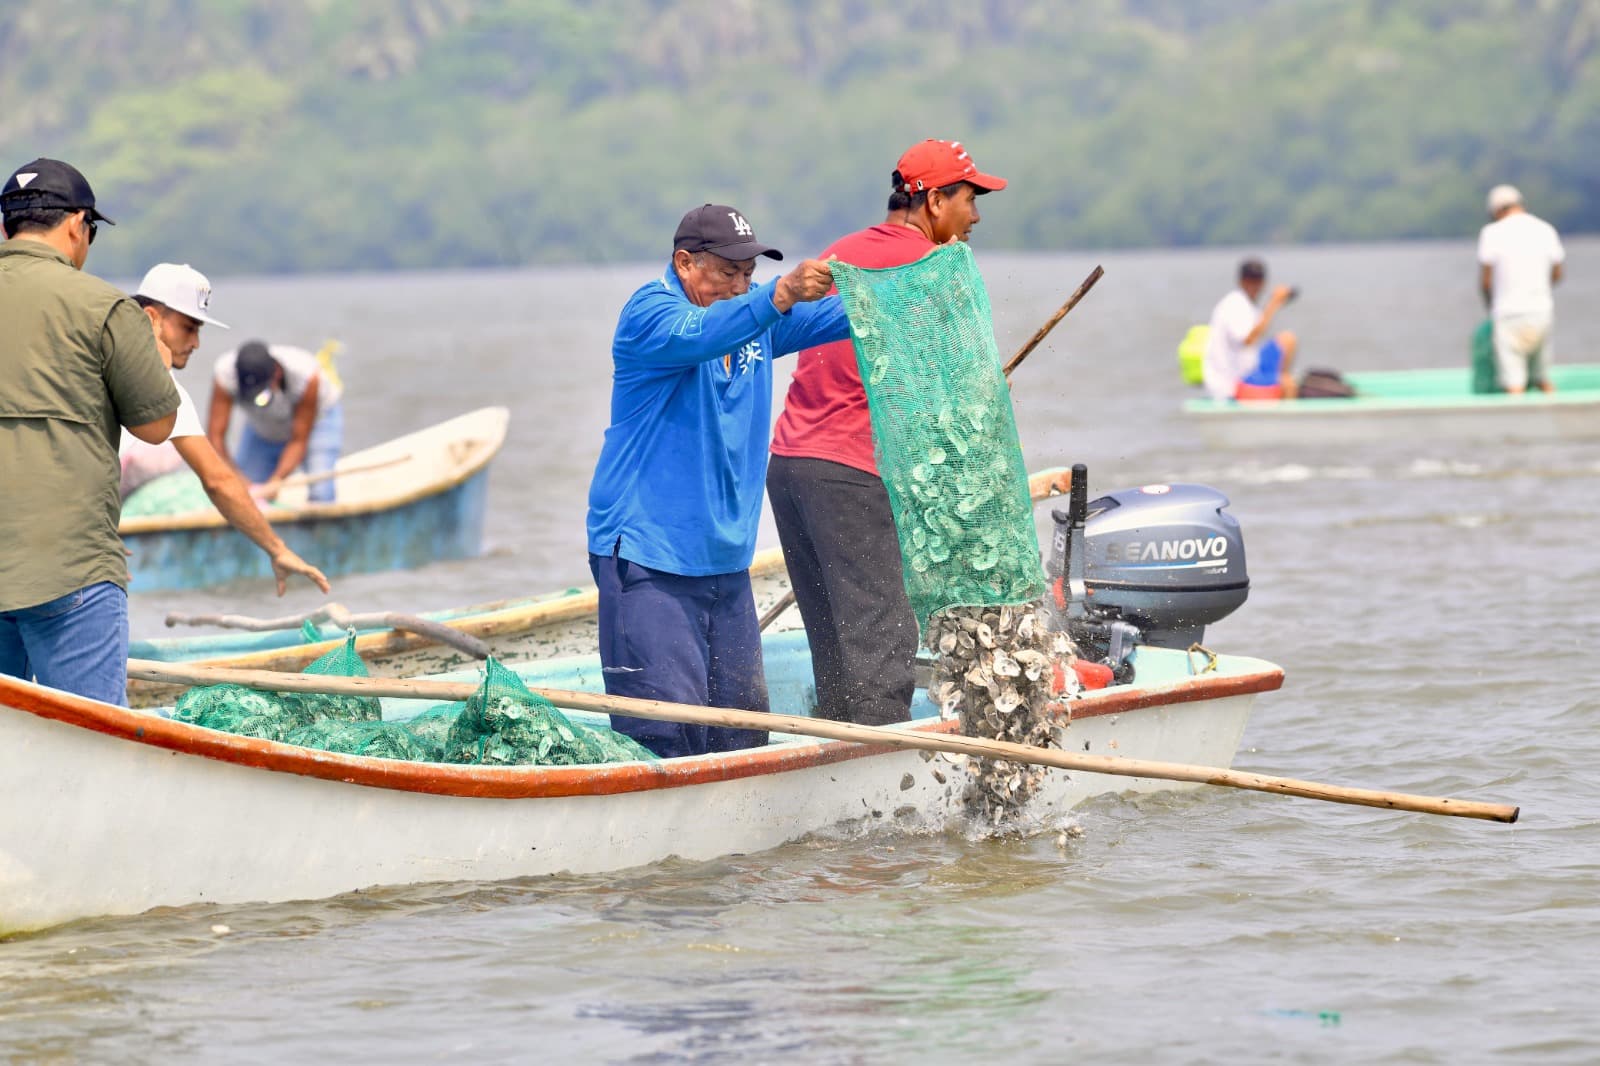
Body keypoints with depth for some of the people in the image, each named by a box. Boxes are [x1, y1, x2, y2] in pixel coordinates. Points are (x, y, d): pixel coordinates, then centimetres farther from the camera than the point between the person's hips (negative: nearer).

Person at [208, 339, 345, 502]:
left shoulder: (305, 374, -39)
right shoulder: (225, 374, -35)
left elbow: (299, 441, -31)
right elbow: (215, 435, -32)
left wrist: (276, 482, -43)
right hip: (262, 430, 3)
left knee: (320, 495, -23)